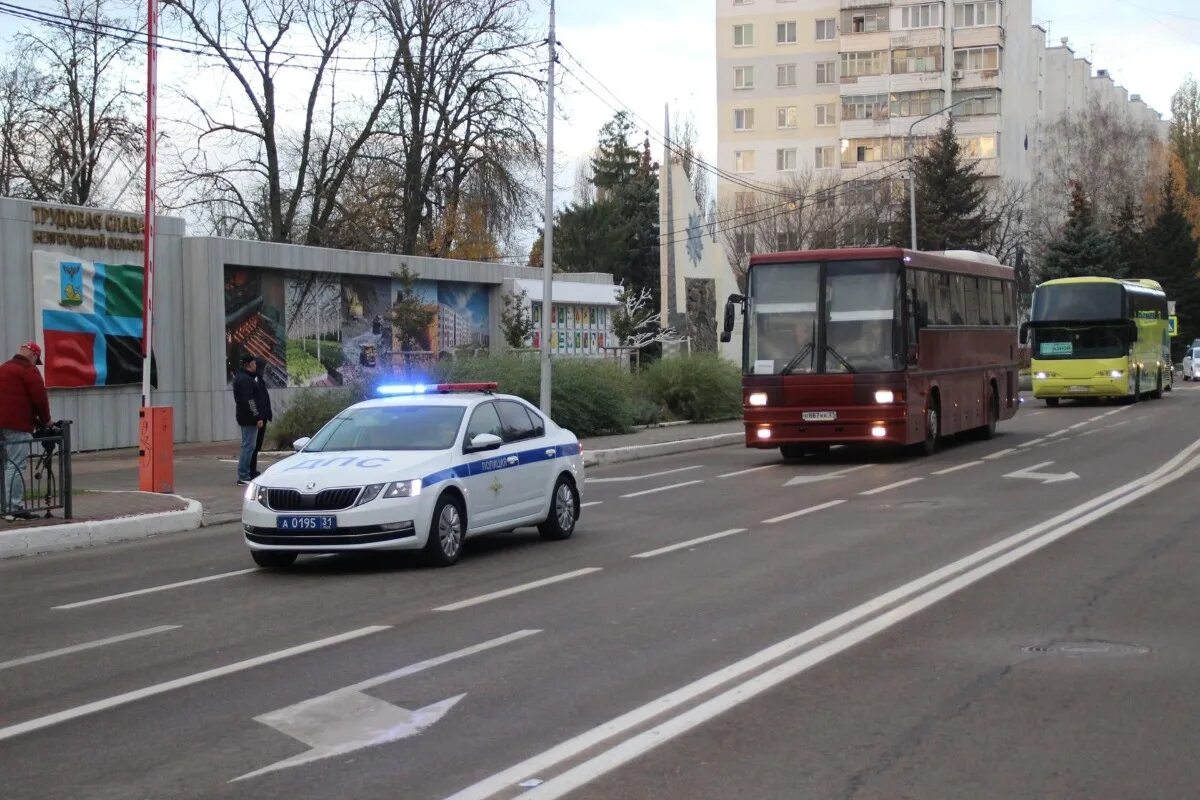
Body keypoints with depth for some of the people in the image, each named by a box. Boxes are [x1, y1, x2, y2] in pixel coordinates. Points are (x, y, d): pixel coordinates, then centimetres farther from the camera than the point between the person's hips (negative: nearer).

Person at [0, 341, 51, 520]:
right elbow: (39, 397, -10)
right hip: (17, 425, -8)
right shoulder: (28, 370, -5)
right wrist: (45, 420, 6)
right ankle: (14, 508, -12)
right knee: (15, 466, -9)